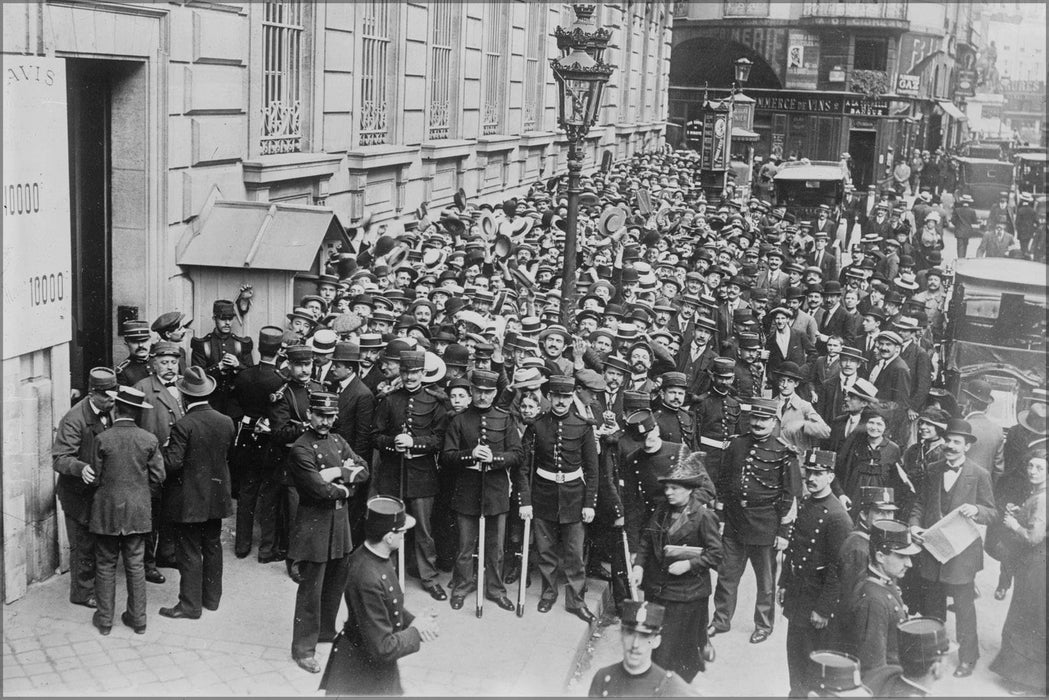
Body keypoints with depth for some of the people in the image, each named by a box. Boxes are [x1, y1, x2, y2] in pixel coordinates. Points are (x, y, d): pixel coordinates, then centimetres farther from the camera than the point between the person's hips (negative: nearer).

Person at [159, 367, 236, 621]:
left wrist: (165, 449, -3)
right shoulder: (226, 422, -1)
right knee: (212, 547, 17)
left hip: (189, 500, -6)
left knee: (189, 552, 2)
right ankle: (212, 597, 27)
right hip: (217, 498, 6)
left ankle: (190, 605, 9)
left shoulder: (183, 426, -19)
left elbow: (172, 464, -21)